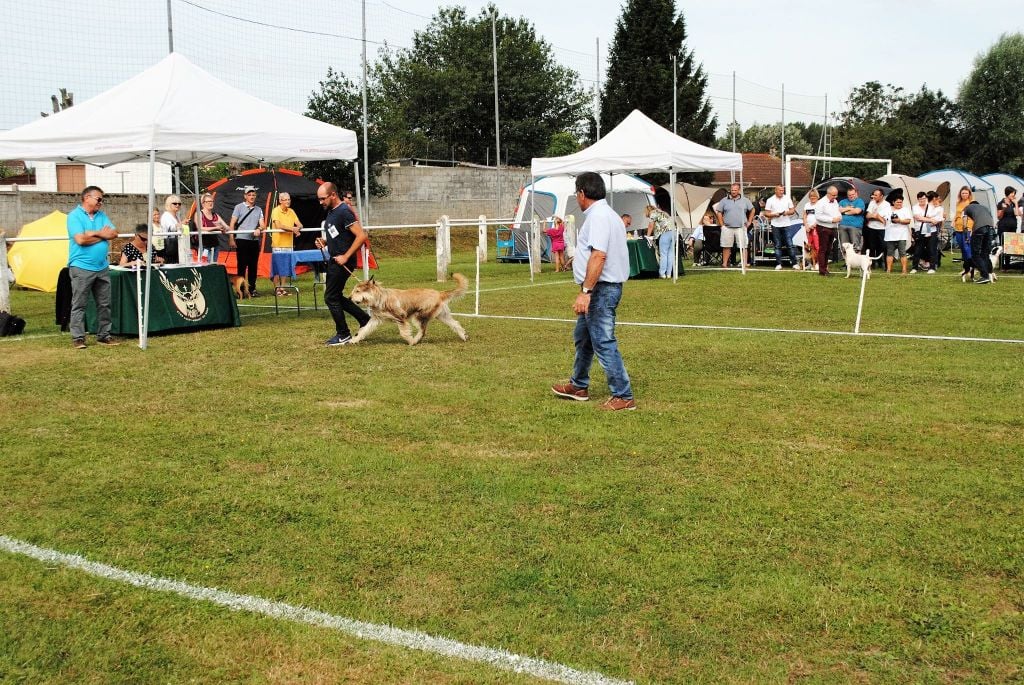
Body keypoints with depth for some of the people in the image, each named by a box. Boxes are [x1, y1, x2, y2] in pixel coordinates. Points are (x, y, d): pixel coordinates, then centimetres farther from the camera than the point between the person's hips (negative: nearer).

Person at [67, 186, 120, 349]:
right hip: (81, 267, -6)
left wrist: (93, 233, -9)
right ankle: (78, 338, 2)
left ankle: (104, 335, 17)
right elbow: (80, 239, -17)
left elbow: (113, 233, 2)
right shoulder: (75, 215, -5)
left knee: (104, 304, 9)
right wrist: (101, 234, -4)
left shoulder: (102, 215, 15)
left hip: (102, 267, 6)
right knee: (79, 305, -2)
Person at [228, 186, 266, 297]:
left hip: (254, 240, 4)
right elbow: (232, 224, 0)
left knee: (253, 266, 7)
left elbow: (263, 225, 6)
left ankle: (252, 289, 15)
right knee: (242, 265, -3)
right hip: (242, 239, -4)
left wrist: (259, 229, -17)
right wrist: (231, 239, -8)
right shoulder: (239, 207, 3)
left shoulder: (258, 210, 15)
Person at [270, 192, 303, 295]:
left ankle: (282, 287, 17)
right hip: (278, 243, -6)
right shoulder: (276, 211, -7)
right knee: (277, 266, -1)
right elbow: (279, 226, -20)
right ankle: (277, 288, 6)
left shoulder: (291, 211, 11)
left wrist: (298, 228, -18)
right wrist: (292, 229, -26)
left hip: (289, 244, 6)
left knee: (285, 267, 10)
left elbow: (299, 224, 5)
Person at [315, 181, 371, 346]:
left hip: (343, 262, -10)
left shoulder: (344, 212, -18)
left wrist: (346, 256, -22)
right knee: (336, 296, 15)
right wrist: (323, 241, 4)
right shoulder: (330, 212, 11)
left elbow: (361, 236, -23)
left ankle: (343, 335, 7)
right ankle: (365, 320, 24)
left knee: (331, 297, -5)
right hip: (334, 260, 10)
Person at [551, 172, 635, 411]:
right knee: (583, 337, 22)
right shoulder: (603, 214, 14)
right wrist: (579, 258, 38)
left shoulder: (598, 216, -18)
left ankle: (623, 397, -2)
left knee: (603, 343, -7)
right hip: (599, 291, 11)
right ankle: (579, 386, 36)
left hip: (601, 290, -11)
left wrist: (585, 291, -28)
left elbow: (599, 256, -27)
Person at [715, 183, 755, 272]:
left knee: (743, 247, -3)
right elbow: (719, 212, 8)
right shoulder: (724, 200, 6)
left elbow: (752, 210, 18)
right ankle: (724, 264, 8)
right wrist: (722, 224, 1)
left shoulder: (745, 200, 8)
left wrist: (749, 222, 10)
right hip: (727, 228, 0)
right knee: (726, 247, 2)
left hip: (741, 228, 0)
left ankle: (744, 265, -1)